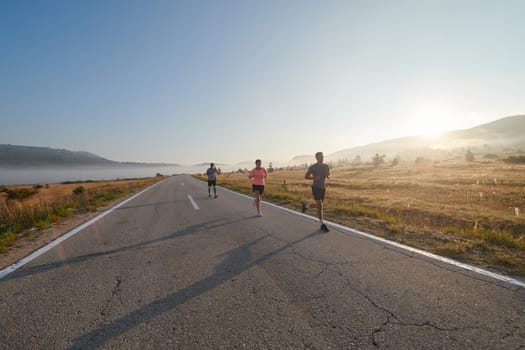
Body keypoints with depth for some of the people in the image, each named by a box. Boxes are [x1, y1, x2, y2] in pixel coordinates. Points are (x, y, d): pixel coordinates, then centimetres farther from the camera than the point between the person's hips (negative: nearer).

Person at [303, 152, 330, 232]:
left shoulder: (326, 166, 4)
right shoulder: (312, 167, -9)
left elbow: (328, 176, 18)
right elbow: (306, 177, -1)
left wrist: (328, 176, -10)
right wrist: (314, 178, -21)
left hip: (323, 188, 6)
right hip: (315, 188, -6)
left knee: (318, 206, 13)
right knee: (320, 206, -14)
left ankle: (306, 206, 41)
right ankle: (323, 225, -4)